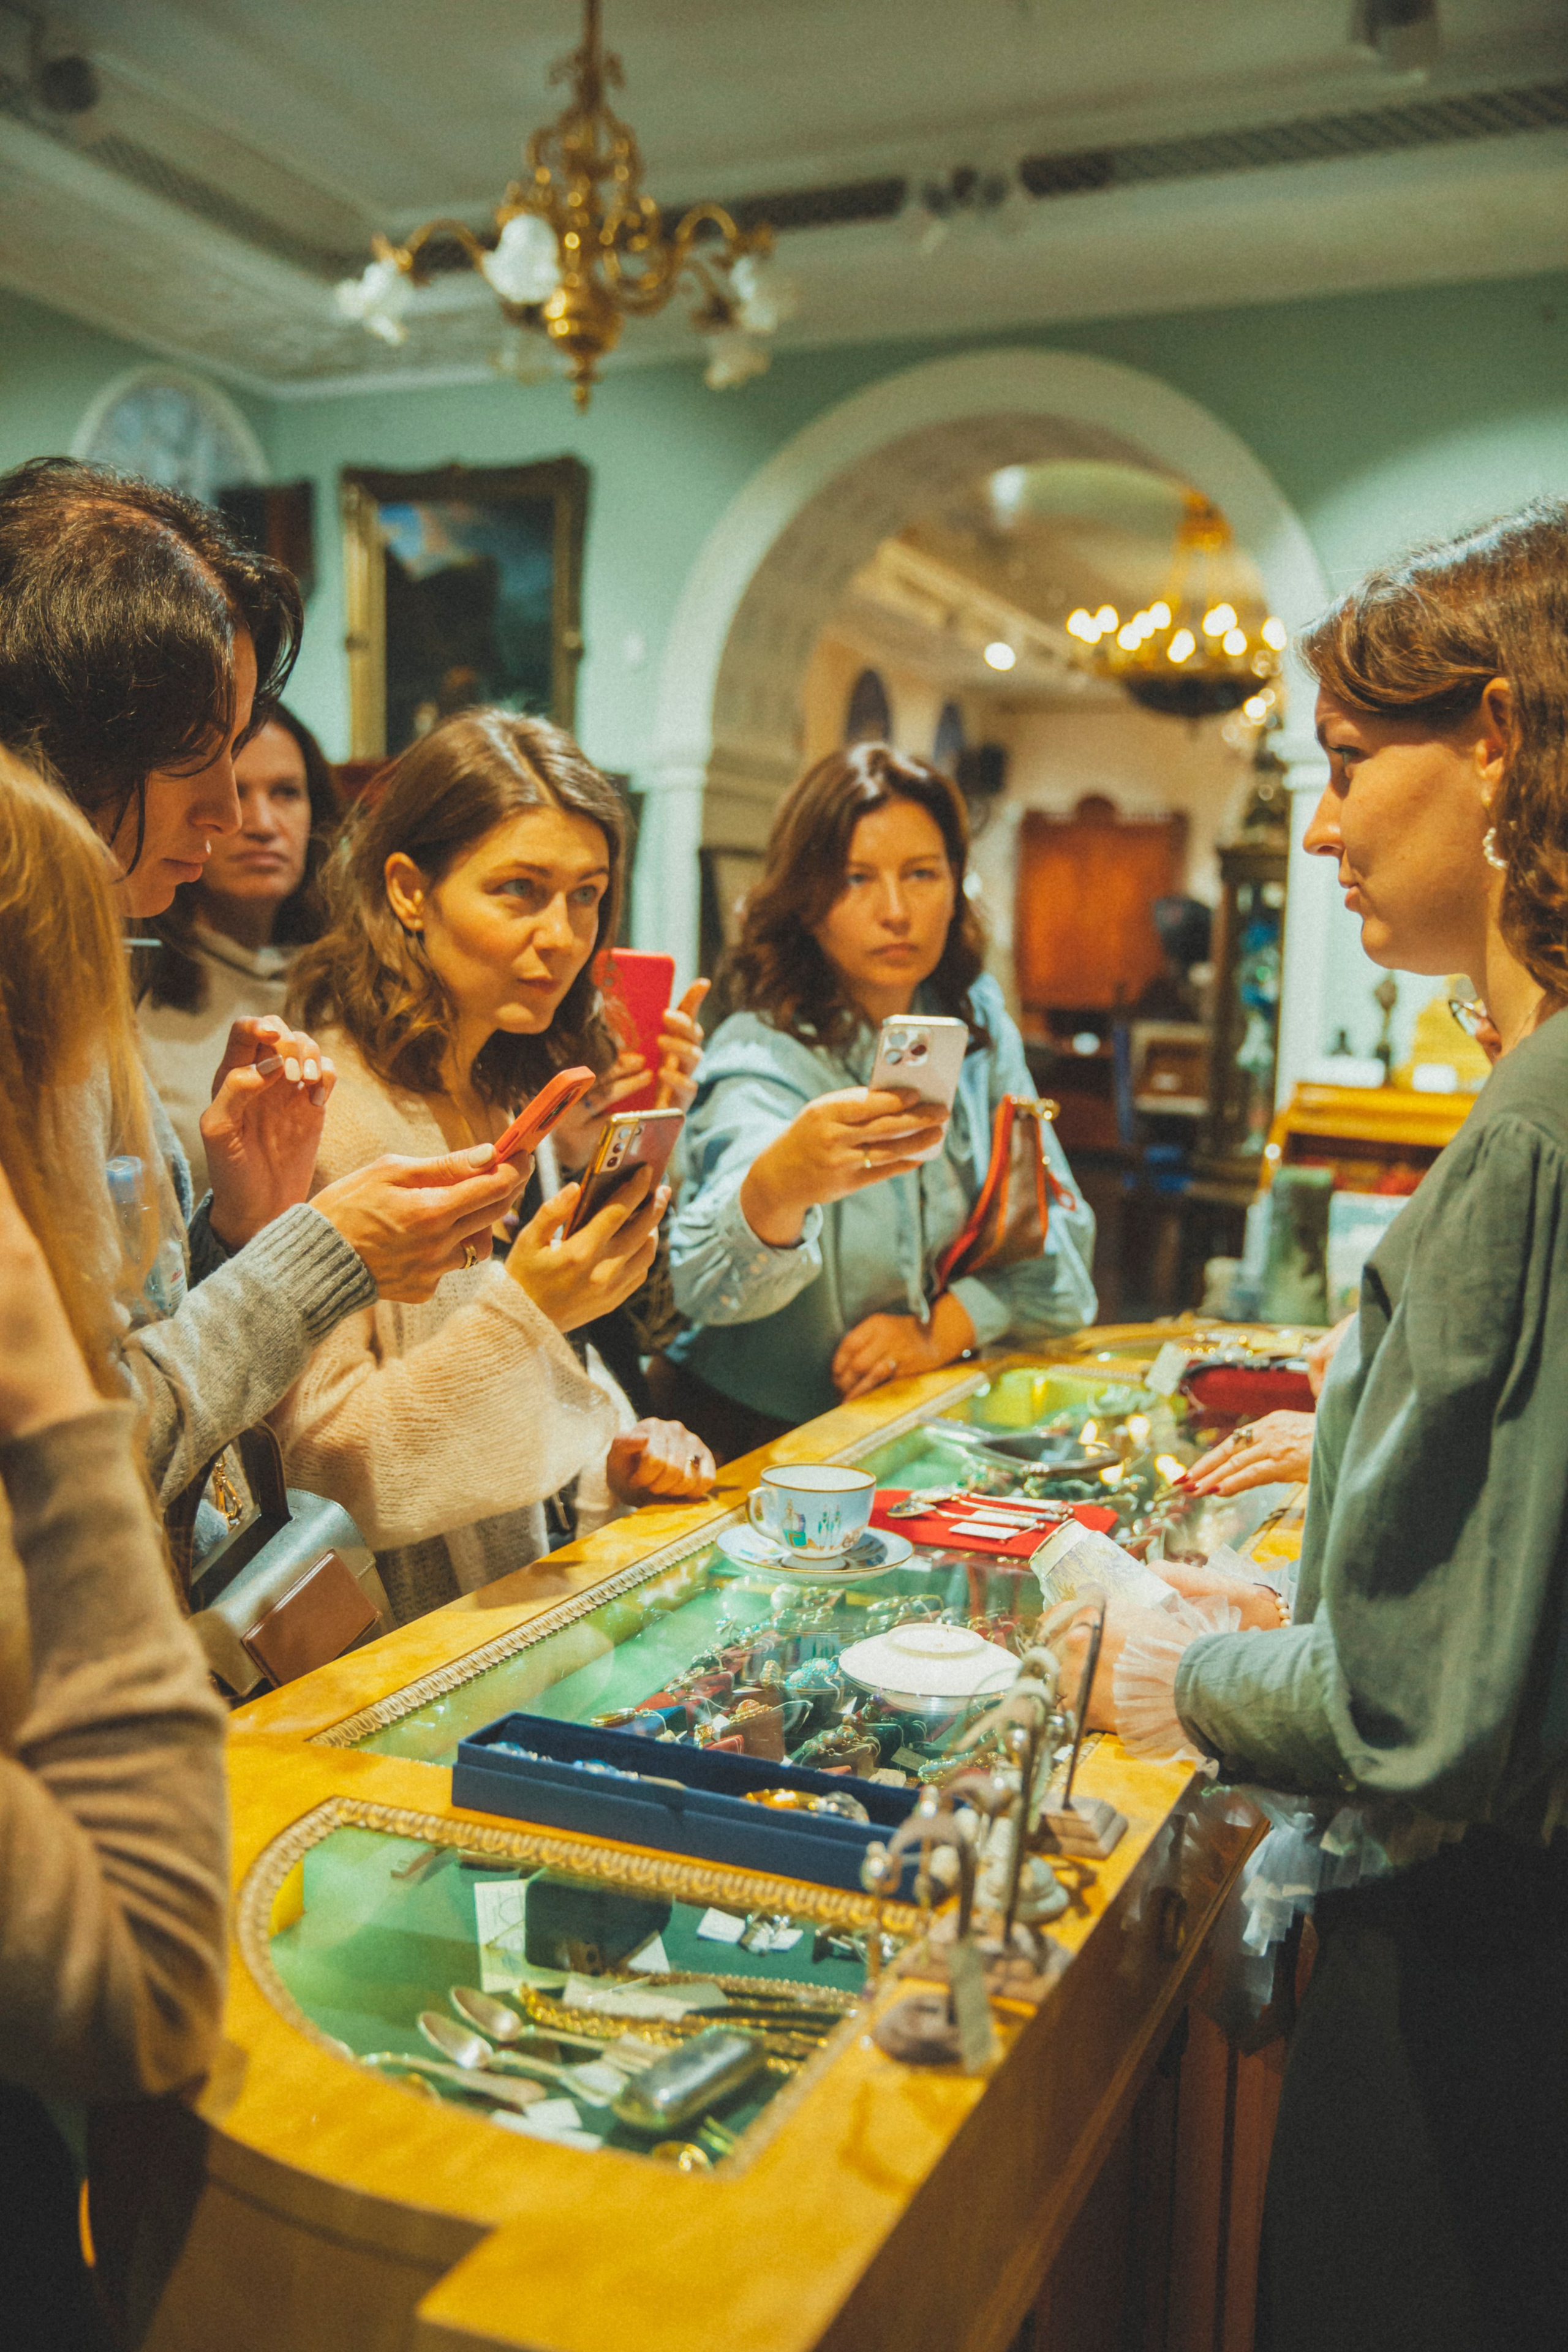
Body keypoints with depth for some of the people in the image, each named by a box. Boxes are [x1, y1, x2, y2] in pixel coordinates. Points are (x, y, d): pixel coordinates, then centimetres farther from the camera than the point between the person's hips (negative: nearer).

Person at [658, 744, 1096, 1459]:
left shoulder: (976, 1019, 4)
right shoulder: (761, 1055, -15)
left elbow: (1055, 1224, 6)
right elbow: (708, 1284, -33)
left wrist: (944, 1328, -10)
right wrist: (780, 1184, -54)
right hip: (766, 1437, -2)